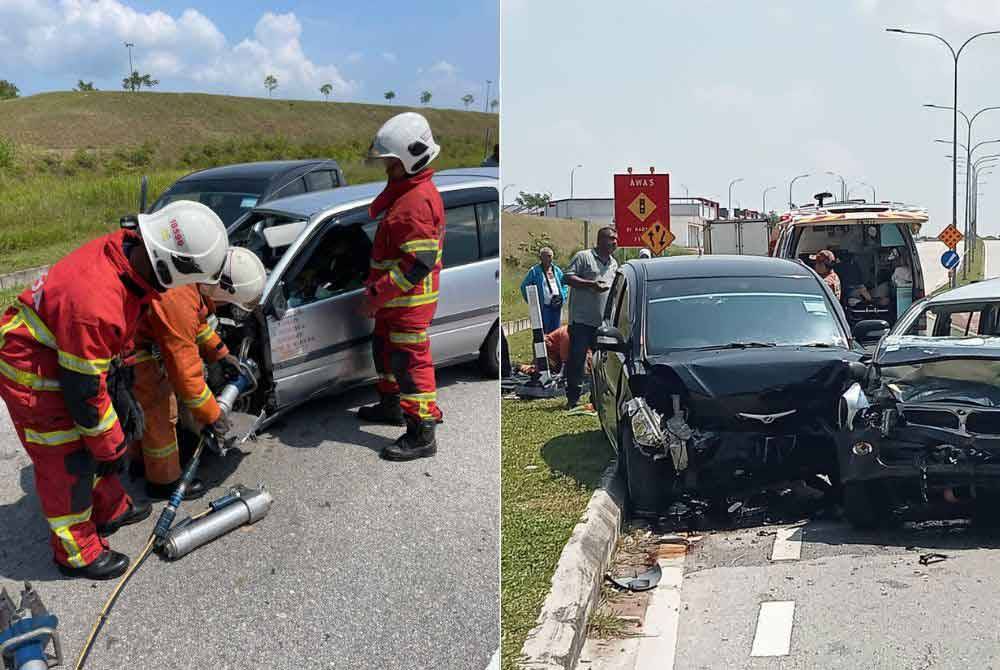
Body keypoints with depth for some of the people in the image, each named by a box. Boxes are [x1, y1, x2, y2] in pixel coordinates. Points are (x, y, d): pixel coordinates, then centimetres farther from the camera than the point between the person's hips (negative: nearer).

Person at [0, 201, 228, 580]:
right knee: (68, 463, 2)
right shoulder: (95, 302, -38)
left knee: (95, 443, 22)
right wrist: (111, 446, -14)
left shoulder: (126, 251, -12)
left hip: (62, 357, 9)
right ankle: (78, 554, 19)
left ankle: (110, 510, 42)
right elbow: (83, 389, -27)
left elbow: (119, 334, 9)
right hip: (32, 375, -9)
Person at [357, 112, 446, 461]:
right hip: (394, 297, 11)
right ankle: (390, 405, 45)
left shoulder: (418, 202, -24)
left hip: (411, 298, -11)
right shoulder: (401, 190, 11)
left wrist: (378, 294, -25)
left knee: (410, 361, -6)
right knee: (385, 349, 25)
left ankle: (421, 435, 1)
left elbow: (418, 264, -29)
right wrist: (375, 288, 21)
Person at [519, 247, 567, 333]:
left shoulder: (557, 270, 13)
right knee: (545, 333, -5)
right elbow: (524, 286, 1)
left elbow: (564, 285, 19)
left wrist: (562, 297, 2)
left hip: (557, 306, 5)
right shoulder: (534, 271, -1)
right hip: (544, 307, -5)